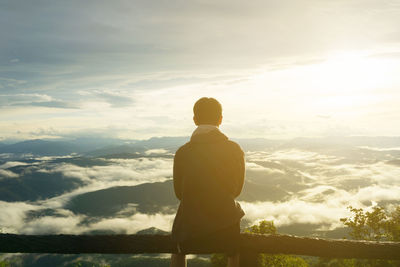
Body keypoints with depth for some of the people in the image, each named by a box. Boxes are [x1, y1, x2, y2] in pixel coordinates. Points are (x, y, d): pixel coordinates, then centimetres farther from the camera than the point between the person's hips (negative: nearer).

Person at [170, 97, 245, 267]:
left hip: (192, 224, 0)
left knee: (178, 250, 34)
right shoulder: (235, 150, -10)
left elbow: (179, 192, 2)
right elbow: (237, 189, 3)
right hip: (226, 223, 1)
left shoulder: (182, 153, -11)